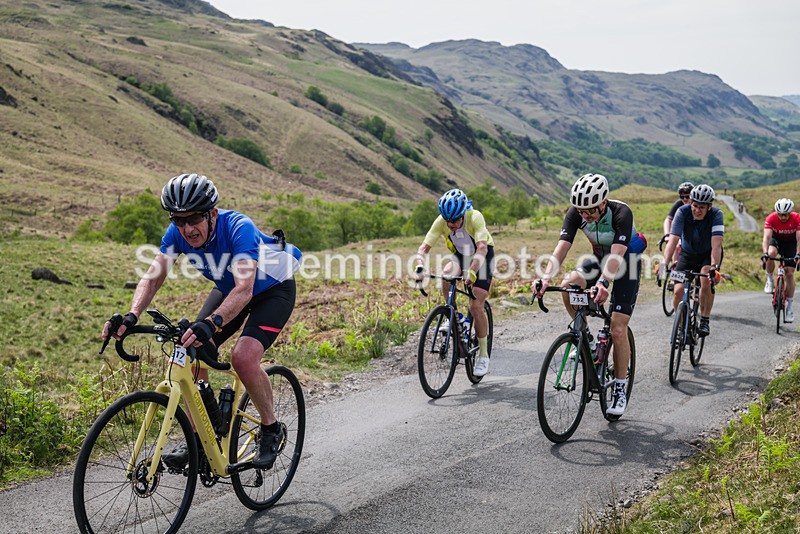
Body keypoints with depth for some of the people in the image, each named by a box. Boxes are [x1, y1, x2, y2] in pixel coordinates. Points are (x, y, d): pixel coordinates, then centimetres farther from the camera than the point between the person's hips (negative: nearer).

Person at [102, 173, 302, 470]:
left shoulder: (239, 228, -37)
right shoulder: (177, 233, -19)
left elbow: (245, 288, -46)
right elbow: (153, 276, -23)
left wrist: (212, 322, -62)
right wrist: (131, 316, -41)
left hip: (273, 289, -6)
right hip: (227, 289, 6)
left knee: (244, 357, -27)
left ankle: (271, 429, -2)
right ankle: (197, 438, 4)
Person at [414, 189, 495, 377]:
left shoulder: (475, 217, -33)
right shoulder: (441, 221, -23)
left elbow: (482, 248, -44)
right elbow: (424, 247, -25)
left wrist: (471, 272, -59)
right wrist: (420, 267, -45)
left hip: (482, 257, -3)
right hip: (460, 255, 3)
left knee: (476, 306, -15)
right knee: (446, 275, -32)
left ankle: (483, 356, 0)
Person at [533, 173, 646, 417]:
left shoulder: (621, 213, -34)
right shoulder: (575, 213, -22)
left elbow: (617, 255, -44)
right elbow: (561, 247, -30)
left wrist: (603, 282, -62)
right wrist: (545, 277, -46)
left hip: (627, 262, -4)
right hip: (599, 258, 4)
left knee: (618, 329, -11)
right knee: (567, 286, -27)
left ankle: (620, 390, 4)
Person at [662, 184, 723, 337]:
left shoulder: (716, 214, -27)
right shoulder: (682, 212, -25)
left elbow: (716, 244, -37)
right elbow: (673, 240, -33)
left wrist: (714, 267, -51)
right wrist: (665, 264, -45)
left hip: (709, 254, -1)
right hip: (687, 254, 1)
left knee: (707, 281, -30)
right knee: (678, 291, -14)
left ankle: (705, 320, -10)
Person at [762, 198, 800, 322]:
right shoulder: (771, 218, -27)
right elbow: (766, 237, -34)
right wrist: (765, 253, -50)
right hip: (776, 240, 0)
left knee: (789, 273, -8)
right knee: (771, 253, -36)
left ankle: (789, 307, 1)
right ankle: (769, 280, -10)